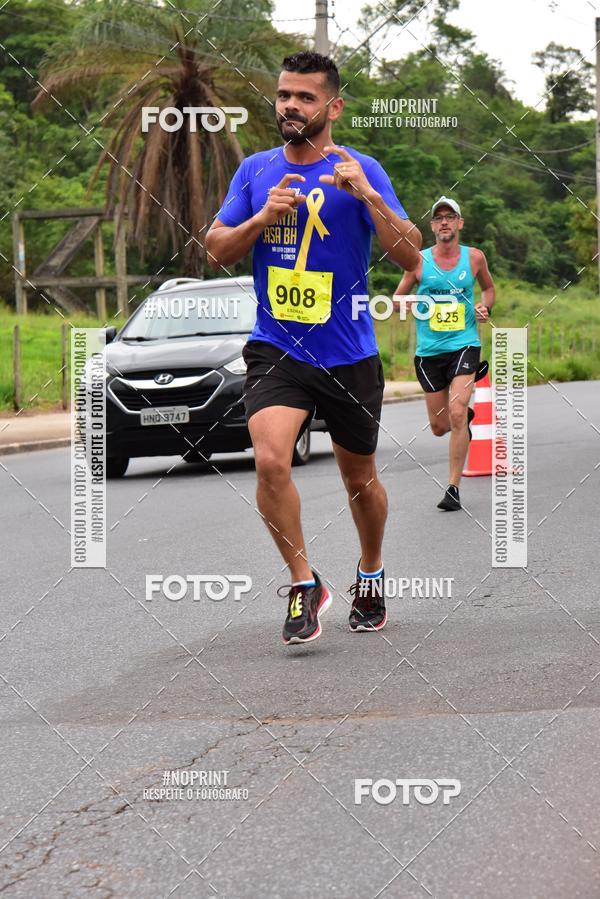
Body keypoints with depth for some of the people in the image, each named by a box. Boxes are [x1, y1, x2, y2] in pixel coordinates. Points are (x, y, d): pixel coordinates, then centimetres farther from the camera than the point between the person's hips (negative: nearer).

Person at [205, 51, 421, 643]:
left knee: (360, 479, 15)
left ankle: (371, 572, 42)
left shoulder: (361, 172, -6)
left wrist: (368, 196, -26)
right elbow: (216, 250, 5)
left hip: (349, 356, -1)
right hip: (276, 349, 1)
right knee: (270, 461, -23)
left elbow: (410, 256, -12)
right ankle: (304, 583, -6)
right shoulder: (255, 171, 4)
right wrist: (263, 217, -12)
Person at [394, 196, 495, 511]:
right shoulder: (419, 261, -1)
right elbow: (397, 300, 8)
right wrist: (416, 306, -12)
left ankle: (453, 488, -11)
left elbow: (489, 287, 20)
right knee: (439, 426, 8)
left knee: (456, 416, -19)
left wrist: (485, 307, 0)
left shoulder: (474, 257, 2)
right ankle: (466, 414, 46)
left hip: (464, 345, -2)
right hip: (429, 351, 2)